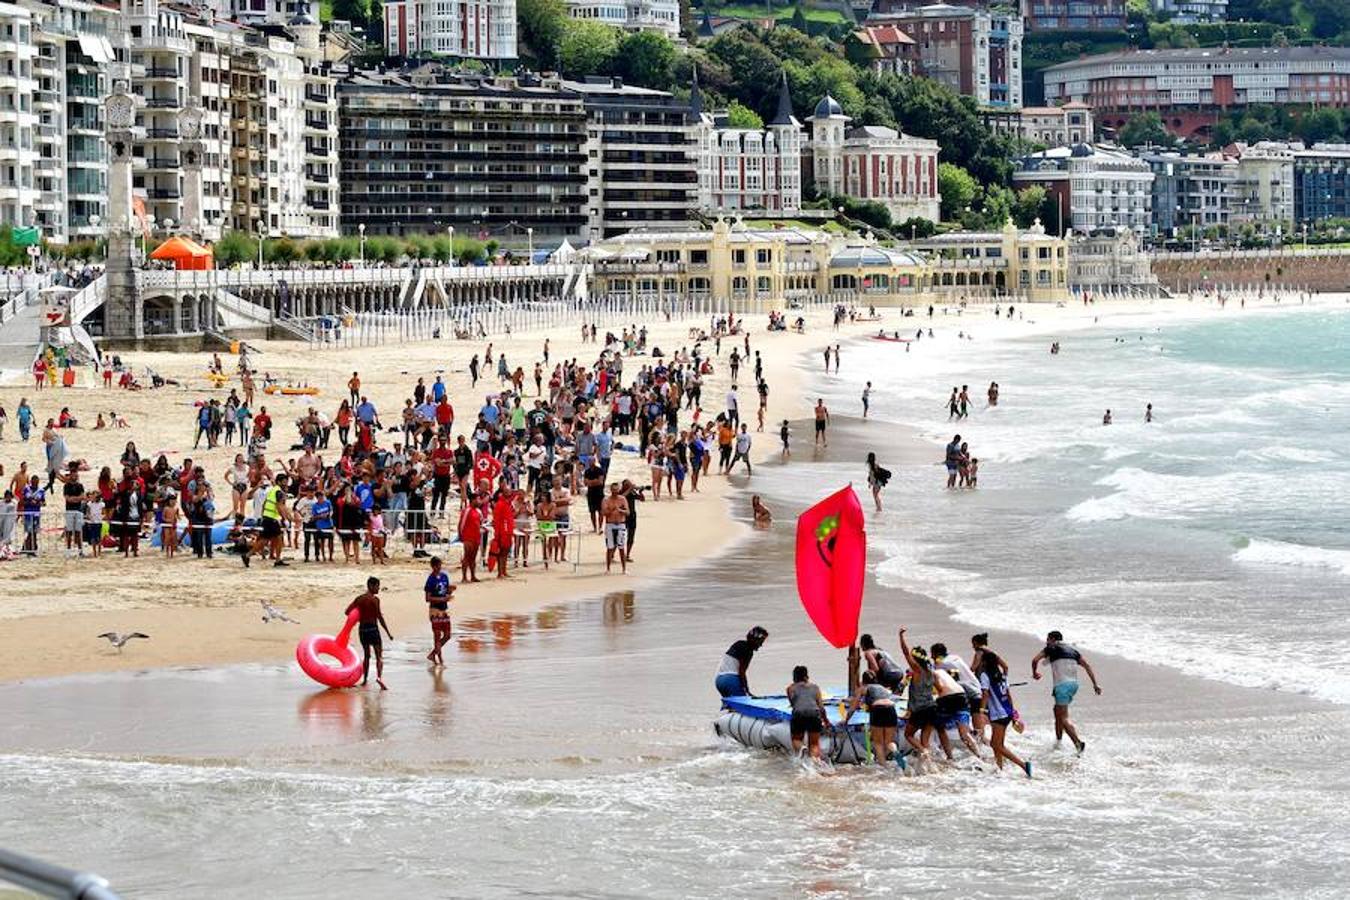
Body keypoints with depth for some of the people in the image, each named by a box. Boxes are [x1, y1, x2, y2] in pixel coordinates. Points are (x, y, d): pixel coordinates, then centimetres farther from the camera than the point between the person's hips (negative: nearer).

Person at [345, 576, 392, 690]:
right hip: (373, 628, -6)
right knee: (379, 656, -6)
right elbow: (379, 617, -14)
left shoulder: (359, 599, 6)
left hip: (362, 629, 6)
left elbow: (347, 612, 7)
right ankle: (379, 677, -28)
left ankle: (365, 679, 24)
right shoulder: (374, 599, -11)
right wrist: (388, 632, -11)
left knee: (367, 655, 21)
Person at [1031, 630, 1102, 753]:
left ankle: (1078, 743, -23)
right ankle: (1058, 740, 27)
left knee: (1063, 718, -9)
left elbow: (1035, 660, -5)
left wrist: (1034, 673, 14)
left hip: (1062, 685, -7)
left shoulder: (1052, 649, 4)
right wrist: (1095, 684, 12)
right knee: (1057, 711, 25)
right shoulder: (1072, 651, 20)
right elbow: (1087, 666, 14)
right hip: (1074, 684, 7)